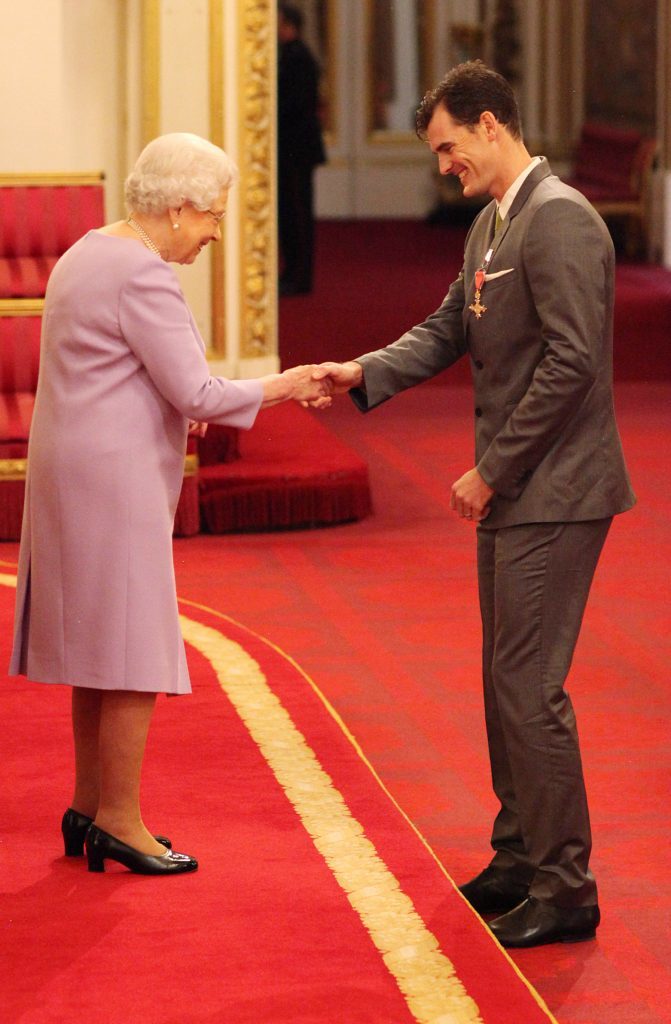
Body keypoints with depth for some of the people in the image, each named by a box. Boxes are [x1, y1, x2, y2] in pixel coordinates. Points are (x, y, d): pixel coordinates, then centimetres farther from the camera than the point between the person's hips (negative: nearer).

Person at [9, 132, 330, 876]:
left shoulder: (89, 254, 15)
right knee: (135, 652, -5)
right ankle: (118, 821, 0)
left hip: (75, 471, 10)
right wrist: (277, 389, -6)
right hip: (114, 478, -10)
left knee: (97, 646, 15)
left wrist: (170, 405, 16)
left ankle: (90, 808, 21)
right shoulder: (143, 276, -17)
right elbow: (197, 394, -18)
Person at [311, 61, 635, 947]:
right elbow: (449, 329, 19)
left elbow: (572, 361, -23)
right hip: (512, 494, 10)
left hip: (554, 494, -10)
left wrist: (492, 472, -18)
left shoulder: (559, 221, -18)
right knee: (507, 680, 16)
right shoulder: (492, 225, 14)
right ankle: (521, 857, 28)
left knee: (530, 688, -8)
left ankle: (565, 889, 0)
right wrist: (365, 373, 1)